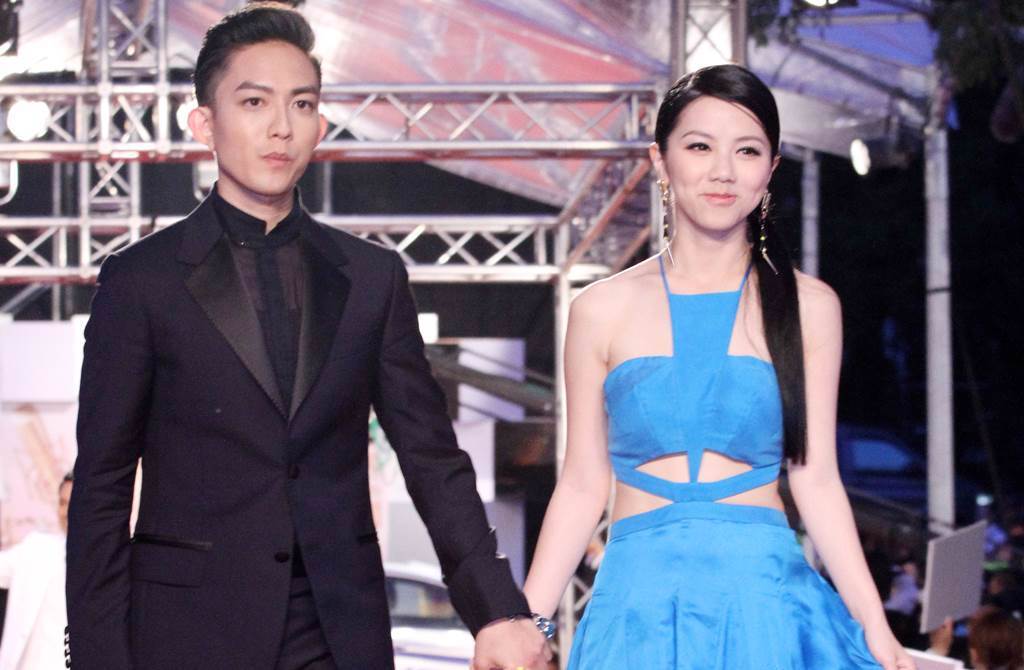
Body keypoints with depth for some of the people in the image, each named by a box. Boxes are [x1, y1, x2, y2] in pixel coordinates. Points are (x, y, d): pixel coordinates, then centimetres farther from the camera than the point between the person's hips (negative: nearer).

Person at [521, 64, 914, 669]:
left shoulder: (809, 307, 5)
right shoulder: (603, 310, 5)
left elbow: (815, 479, 4)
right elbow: (583, 485, 6)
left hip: (763, 592, 0)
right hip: (640, 598, 0)